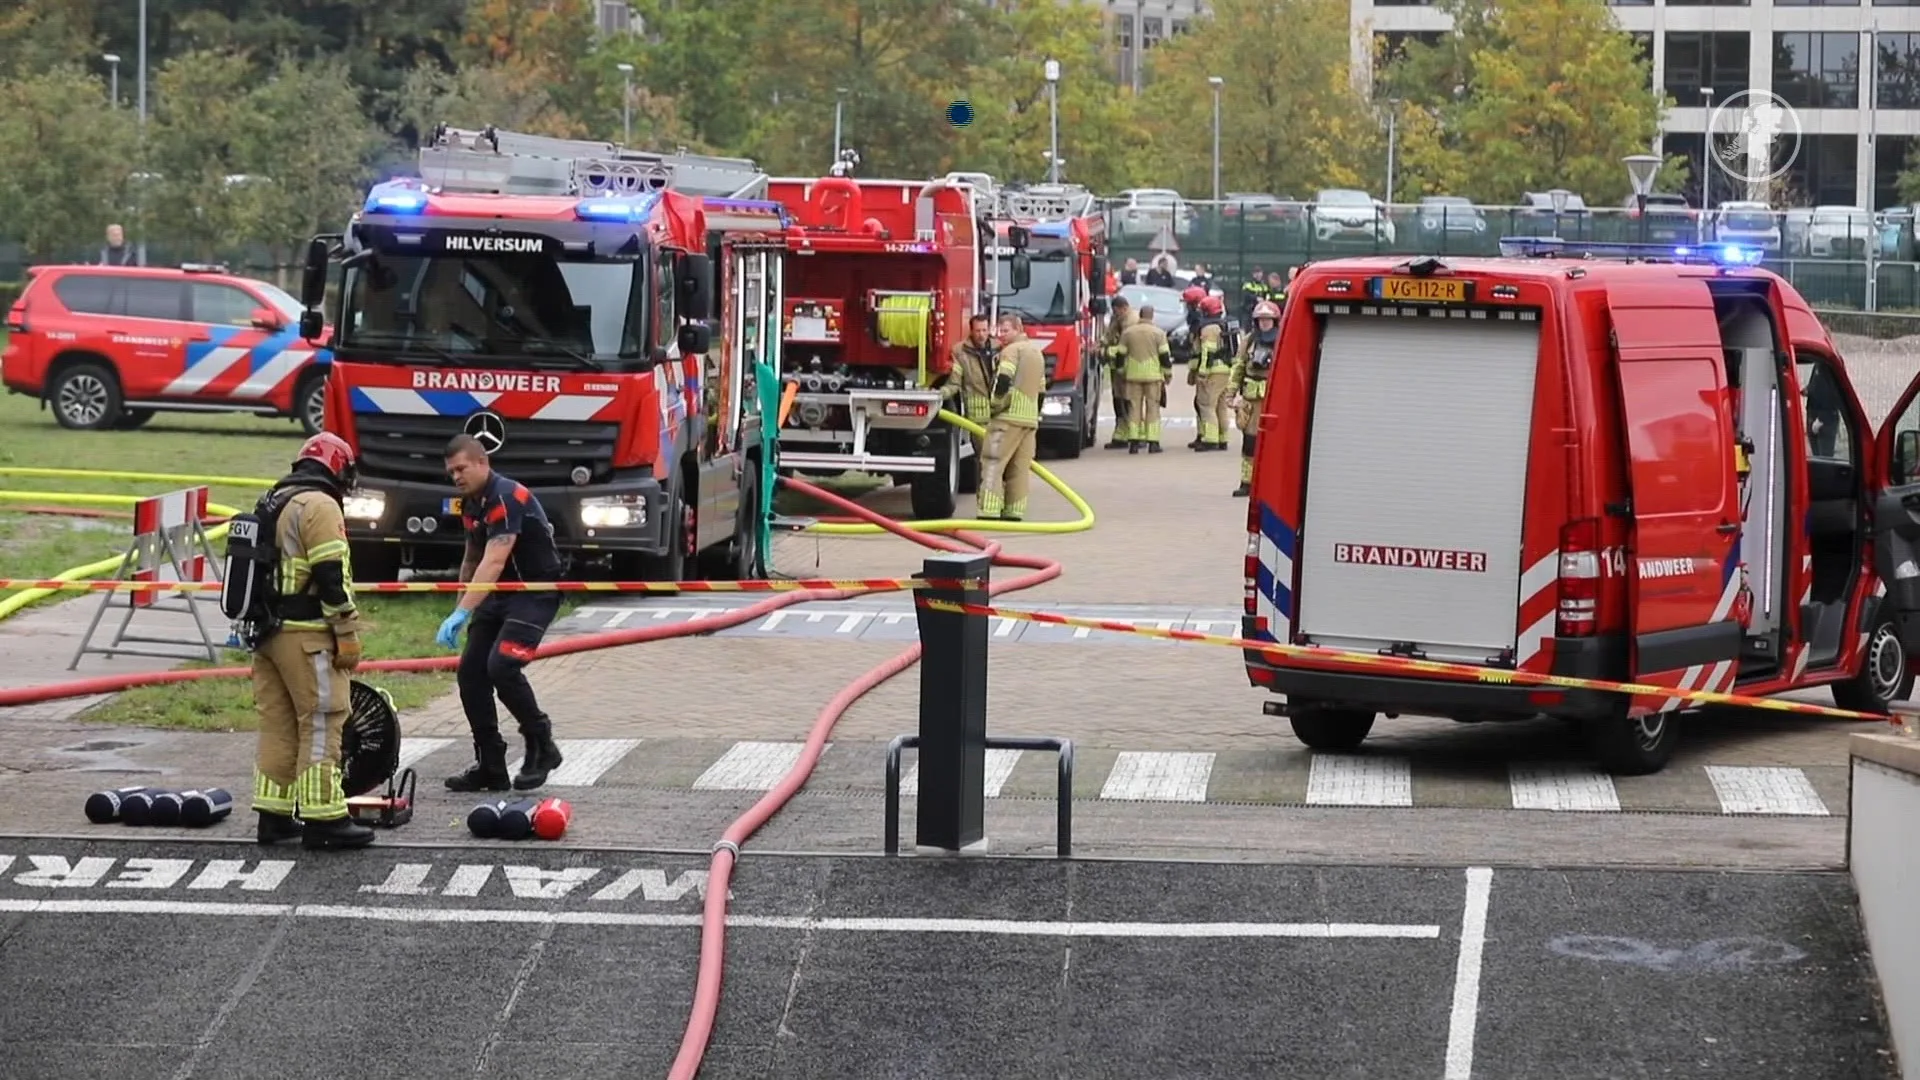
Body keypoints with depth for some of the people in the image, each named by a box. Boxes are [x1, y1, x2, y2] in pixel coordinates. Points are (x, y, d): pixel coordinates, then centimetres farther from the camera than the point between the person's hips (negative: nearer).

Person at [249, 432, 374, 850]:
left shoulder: (271, 503, 18)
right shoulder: (320, 506, -11)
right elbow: (331, 577, -17)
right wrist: (347, 634, -14)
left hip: (267, 632, 9)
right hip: (306, 635, -9)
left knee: (277, 724, 12)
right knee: (321, 723, -6)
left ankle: (273, 815, 15)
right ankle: (323, 818, -7)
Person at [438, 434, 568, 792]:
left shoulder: (507, 498, -21)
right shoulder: (471, 504, 8)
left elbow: (494, 562, -31)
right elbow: (472, 560, 23)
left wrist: (461, 614, -37)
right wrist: (461, 612, 22)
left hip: (537, 592, -9)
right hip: (499, 595, 9)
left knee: (502, 665, -24)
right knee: (471, 670, -1)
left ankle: (541, 746, -6)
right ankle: (490, 767, 6)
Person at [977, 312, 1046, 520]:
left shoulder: (1012, 350, -7)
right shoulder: (1037, 352, 21)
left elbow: (1003, 380, -20)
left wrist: (997, 403, -8)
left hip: (1008, 416, -8)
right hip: (1030, 417, 8)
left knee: (993, 464, -9)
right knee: (1019, 467, 10)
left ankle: (989, 511, -17)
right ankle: (1014, 511, 9)